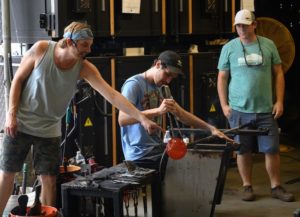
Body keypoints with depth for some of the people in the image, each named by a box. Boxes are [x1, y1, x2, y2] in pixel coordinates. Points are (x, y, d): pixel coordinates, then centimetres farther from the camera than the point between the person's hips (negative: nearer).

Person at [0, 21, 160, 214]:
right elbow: (18, 79, -6)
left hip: (49, 129, 1)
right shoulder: (41, 49, -17)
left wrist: (142, 118, -29)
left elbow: (112, 94, -21)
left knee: (49, 180, -1)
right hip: (20, 123, -1)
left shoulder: (84, 68, -14)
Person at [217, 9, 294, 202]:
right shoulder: (229, 48, 1)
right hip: (239, 110, 0)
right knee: (244, 151, 7)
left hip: (266, 109, 1)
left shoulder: (268, 45, 3)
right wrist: (224, 105, -2)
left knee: (272, 149, 3)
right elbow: (222, 78, 5)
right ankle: (248, 187, 19)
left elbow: (278, 74, 6)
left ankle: (276, 187, 15)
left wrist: (279, 101, -1)